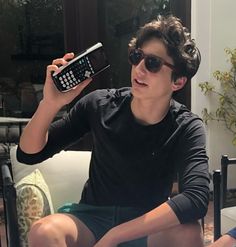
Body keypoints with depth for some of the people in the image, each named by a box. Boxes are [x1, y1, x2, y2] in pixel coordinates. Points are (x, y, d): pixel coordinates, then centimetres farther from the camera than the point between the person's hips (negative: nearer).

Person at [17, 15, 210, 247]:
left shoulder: (186, 128, -13)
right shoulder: (99, 105, -9)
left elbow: (196, 199, -30)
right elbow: (29, 153, -5)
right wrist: (50, 103, -25)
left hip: (148, 225, 1)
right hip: (92, 217, 0)